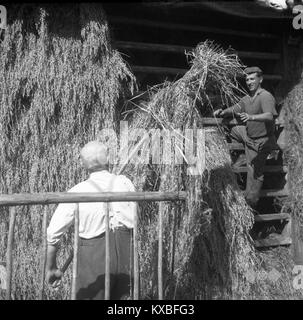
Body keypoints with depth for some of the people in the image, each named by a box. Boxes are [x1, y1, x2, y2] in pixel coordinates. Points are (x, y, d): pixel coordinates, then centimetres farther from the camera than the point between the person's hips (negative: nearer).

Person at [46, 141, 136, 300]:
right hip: (126, 247, 3)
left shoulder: (77, 192, -5)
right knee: (123, 296, 17)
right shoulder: (125, 182, 1)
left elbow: (53, 233, -2)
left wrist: (51, 267, 10)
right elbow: (134, 219, 5)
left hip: (93, 254, -2)